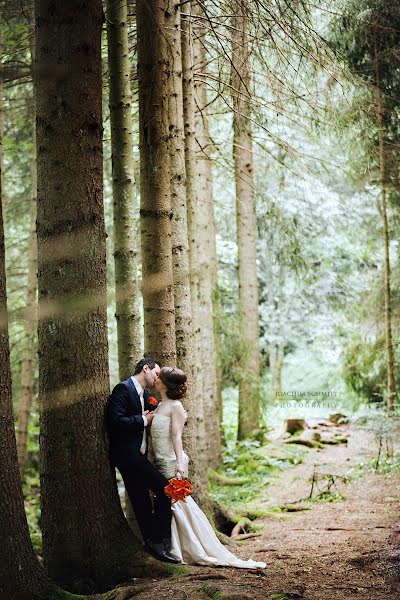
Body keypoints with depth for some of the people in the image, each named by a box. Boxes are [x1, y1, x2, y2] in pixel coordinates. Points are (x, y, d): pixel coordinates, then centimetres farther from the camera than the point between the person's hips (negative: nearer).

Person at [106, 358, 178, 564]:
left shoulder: (145, 395, 18)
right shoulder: (123, 389, -10)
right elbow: (116, 421, -20)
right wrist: (143, 421, -14)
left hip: (137, 455, 10)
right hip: (127, 454, -10)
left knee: (142, 502, 13)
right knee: (164, 488, -16)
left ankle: (151, 543, 18)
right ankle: (157, 541, -12)